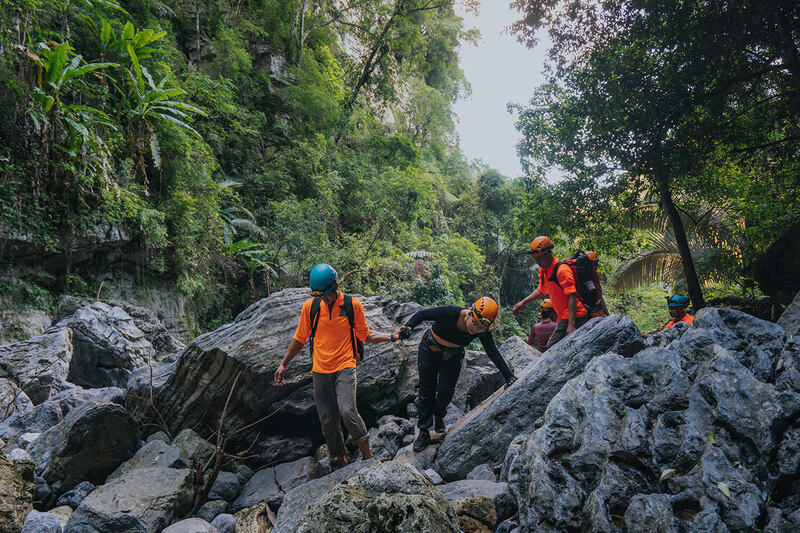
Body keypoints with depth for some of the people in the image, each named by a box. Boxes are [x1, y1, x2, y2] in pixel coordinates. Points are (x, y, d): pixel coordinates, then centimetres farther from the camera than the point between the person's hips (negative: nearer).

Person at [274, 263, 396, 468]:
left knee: (347, 411, -21)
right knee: (327, 420, 4)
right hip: (320, 371, 3)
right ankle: (340, 460, 24)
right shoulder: (310, 306, 0)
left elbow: (365, 335, 8)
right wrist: (283, 364, 13)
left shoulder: (352, 305, -4)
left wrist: (391, 337, -4)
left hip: (344, 368, -2)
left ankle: (367, 457, -2)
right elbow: (300, 338, 12)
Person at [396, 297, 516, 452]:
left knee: (446, 390, -8)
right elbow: (422, 314, -25)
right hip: (429, 351, -2)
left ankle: (439, 415, 26)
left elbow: (493, 354, -15)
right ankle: (424, 432, 16)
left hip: (452, 357, 2)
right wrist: (408, 326, -43)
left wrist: (509, 376, -19)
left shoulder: (483, 332, -25)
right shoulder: (451, 313, -36)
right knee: (427, 391, 1)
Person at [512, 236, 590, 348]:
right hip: (564, 317, 10)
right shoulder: (543, 270, 9)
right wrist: (522, 303, 17)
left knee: (552, 347, -13)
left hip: (573, 316, -10)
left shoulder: (562, 270, -19)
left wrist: (571, 324, -28)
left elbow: (572, 297, -23)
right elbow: (541, 290, 25)